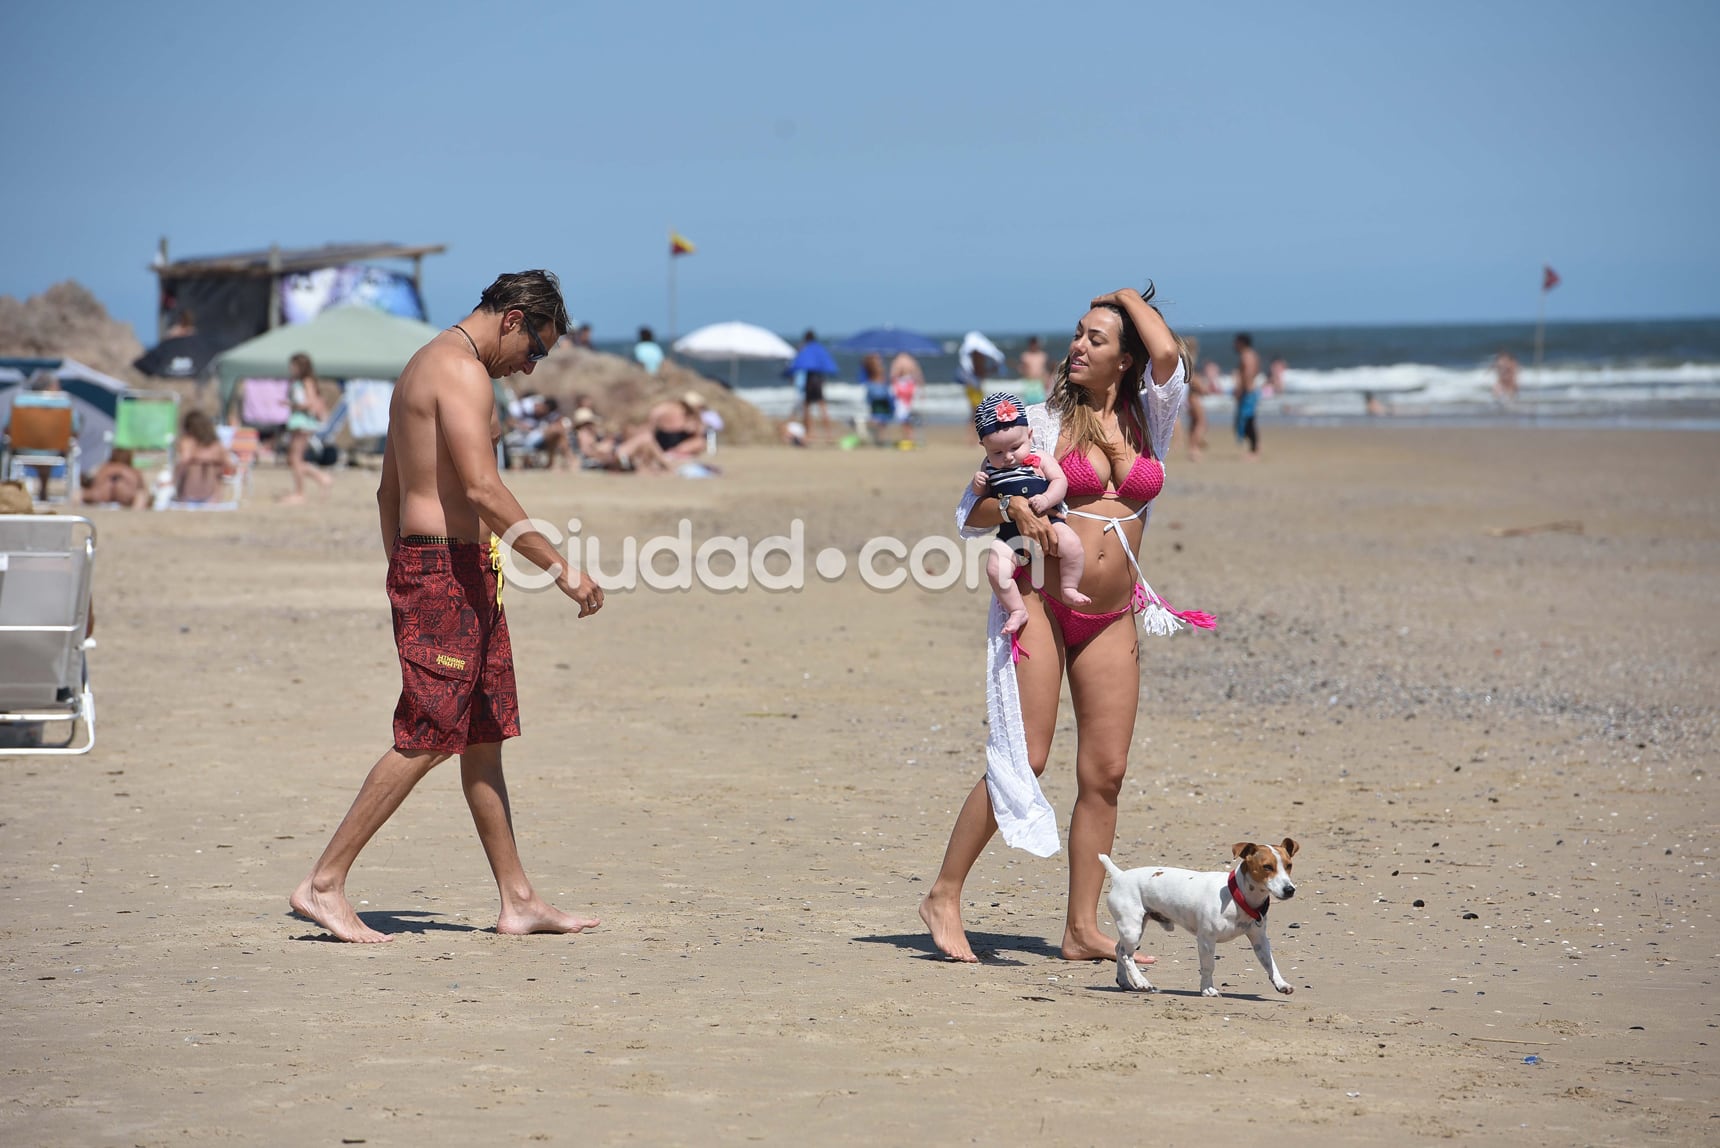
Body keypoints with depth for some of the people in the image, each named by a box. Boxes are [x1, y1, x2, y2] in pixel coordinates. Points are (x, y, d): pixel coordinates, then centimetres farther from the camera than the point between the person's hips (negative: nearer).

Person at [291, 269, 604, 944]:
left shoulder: (423, 367, 19)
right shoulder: (463, 371, -14)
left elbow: (389, 490, 23)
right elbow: (483, 490, -24)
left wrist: (403, 576, 26)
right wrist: (560, 567, -20)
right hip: (448, 568, -11)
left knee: (484, 737, 11)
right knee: (426, 740, -8)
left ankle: (518, 901, 14)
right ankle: (324, 884, -4)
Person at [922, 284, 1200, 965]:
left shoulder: (1150, 418, 10)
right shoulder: (1044, 421, 3)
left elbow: (1169, 358, -12)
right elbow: (970, 512, 3)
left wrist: (1131, 298, 5)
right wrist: (1017, 507, -18)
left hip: (1111, 621, 4)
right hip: (1041, 604, -3)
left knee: (1105, 773, 1)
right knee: (1023, 760, -10)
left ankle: (1083, 929, 7)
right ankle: (944, 896, 1)